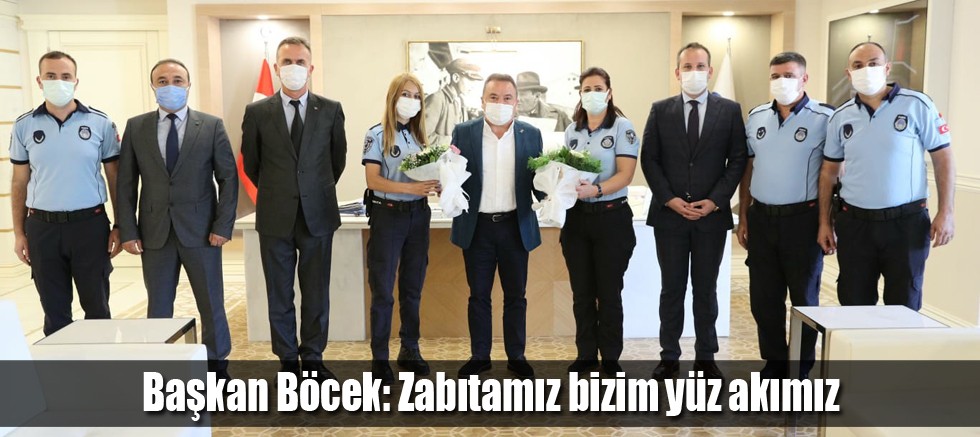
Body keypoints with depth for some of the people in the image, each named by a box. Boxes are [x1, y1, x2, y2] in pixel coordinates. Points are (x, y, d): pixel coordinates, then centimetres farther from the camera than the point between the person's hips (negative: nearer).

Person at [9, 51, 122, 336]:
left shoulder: (100, 123, -1)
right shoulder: (24, 126, 4)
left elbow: (115, 178, 3)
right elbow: (19, 183, 9)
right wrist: (19, 233, 5)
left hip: (90, 224, -1)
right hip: (42, 227, 1)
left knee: (97, 307, 7)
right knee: (54, 311, 10)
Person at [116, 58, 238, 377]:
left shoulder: (212, 126, 1)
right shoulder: (136, 127, 6)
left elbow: (228, 178, -1)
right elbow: (126, 183, 5)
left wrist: (223, 226, -8)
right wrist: (128, 231, -2)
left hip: (200, 231, -1)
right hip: (155, 233, 1)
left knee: (212, 305, 6)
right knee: (158, 309, 9)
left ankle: (217, 367, 20)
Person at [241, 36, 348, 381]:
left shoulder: (330, 110, 0)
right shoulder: (257, 112, -1)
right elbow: (251, 163, 10)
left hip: (318, 215, 0)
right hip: (276, 218, 0)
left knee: (316, 294, 8)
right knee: (280, 296, 9)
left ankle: (313, 359, 22)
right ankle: (288, 360, 22)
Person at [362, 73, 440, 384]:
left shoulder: (419, 135, 11)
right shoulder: (377, 134, -5)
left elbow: (425, 174, 12)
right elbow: (373, 180, -13)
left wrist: (435, 183, -11)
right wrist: (410, 188, -23)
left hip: (418, 215, 5)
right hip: (388, 215, -5)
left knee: (413, 288, 12)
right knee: (383, 290, 1)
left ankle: (410, 351, 23)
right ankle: (379, 358, 9)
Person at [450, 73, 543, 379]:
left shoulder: (531, 135, 1)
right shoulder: (464, 132, -1)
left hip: (516, 226, 1)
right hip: (476, 226, 0)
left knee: (515, 295, 11)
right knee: (478, 295, 10)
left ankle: (516, 356, 25)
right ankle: (479, 356, 24)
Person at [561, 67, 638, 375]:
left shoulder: (622, 127, -5)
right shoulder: (571, 131, 10)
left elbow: (625, 175, -14)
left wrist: (595, 190, -30)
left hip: (611, 217, -4)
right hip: (576, 217, 4)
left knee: (609, 292, 4)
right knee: (581, 292, 9)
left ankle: (611, 357, 17)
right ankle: (586, 354, 20)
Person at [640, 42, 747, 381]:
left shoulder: (729, 110, 4)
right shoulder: (660, 110, 5)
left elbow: (737, 160, 1)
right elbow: (649, 159, 2)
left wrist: (715, 201, -9)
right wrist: (669, 199, -9)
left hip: (712, 214, 0)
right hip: (669, 213, 0)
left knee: (706, 289, 8)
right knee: (672, 288, 7)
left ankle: (706, 357, 19)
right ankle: (669, 357, 16)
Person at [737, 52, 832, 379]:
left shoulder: (825, 118, -8)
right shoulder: (756, 116, 8)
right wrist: (743, 217, 9)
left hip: (803, 218, -4)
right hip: (761, 218, 5)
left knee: (804, 297, 9)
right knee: (764, 297, 10)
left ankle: (802, 368, 22)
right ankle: (774, 361, 25)